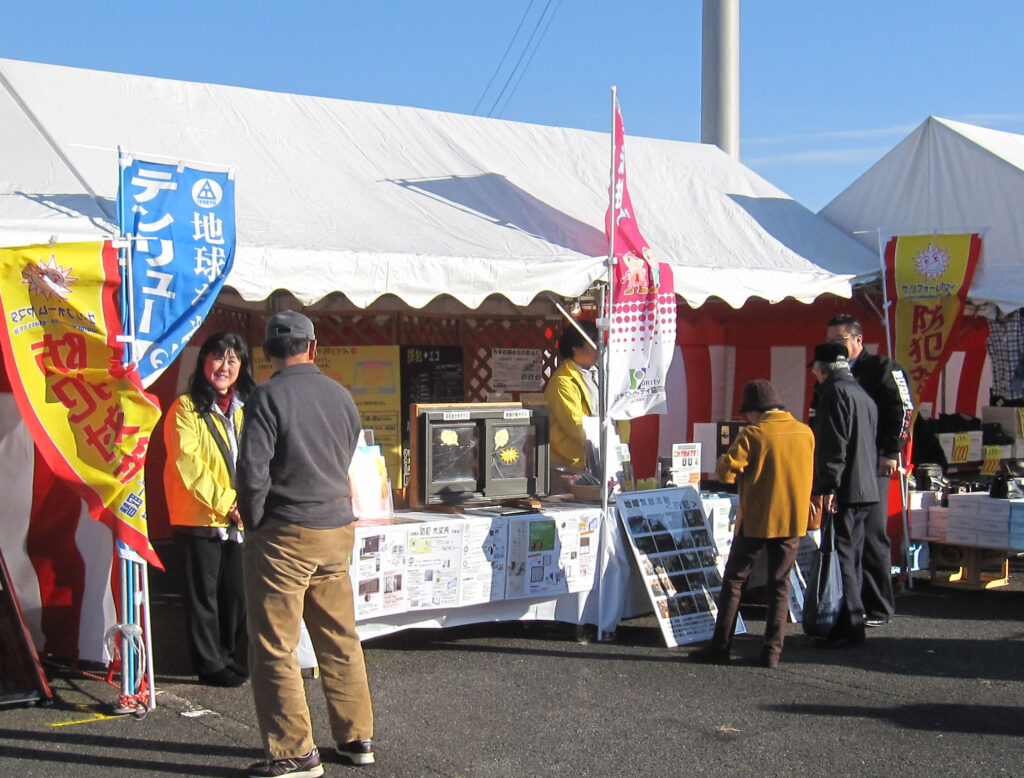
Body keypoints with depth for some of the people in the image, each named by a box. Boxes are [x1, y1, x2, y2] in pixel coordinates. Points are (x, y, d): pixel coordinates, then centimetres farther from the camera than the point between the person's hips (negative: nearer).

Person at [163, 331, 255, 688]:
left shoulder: (247, 407, 12)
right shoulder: (186, 408, -5)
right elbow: (188, 465, -12)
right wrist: (224, 502, -16)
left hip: (238, 519, 5)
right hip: (200, 516, -5)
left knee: (236, 591, 11)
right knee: (204, 592, 2)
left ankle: (227, 655, 26)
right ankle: (210, 664, 12)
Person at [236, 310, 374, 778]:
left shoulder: (268, 397, -12)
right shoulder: (340, 395, 7)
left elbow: (253, 472, -18)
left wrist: (253, 523, -2)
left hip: (284, 535, -6)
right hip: (338, 530, 6)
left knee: (274, 648, 3)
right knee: (340, 640, 15)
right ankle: (357, 739, 23)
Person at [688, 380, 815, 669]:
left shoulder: (753, 434, -13)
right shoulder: (806, 433, 3)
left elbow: (726, 473, -15)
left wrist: (723, 460, 4)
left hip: (756, 520, -4)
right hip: (793, 520, 4)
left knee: (733, 580, 8)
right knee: (780, 585, 10)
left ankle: (720, 646, 8)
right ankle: (772, 651, 5)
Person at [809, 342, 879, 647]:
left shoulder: (835, 392, -10)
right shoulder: (862, 394, 20)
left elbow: (834, 446, -19)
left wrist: (828, 487, -20)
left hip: (845, 491, -10)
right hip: (866, 488, 10)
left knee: (842, 555, -8)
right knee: (852, 555, 15)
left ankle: (850, 625, -9)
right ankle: (852, 621, 21)